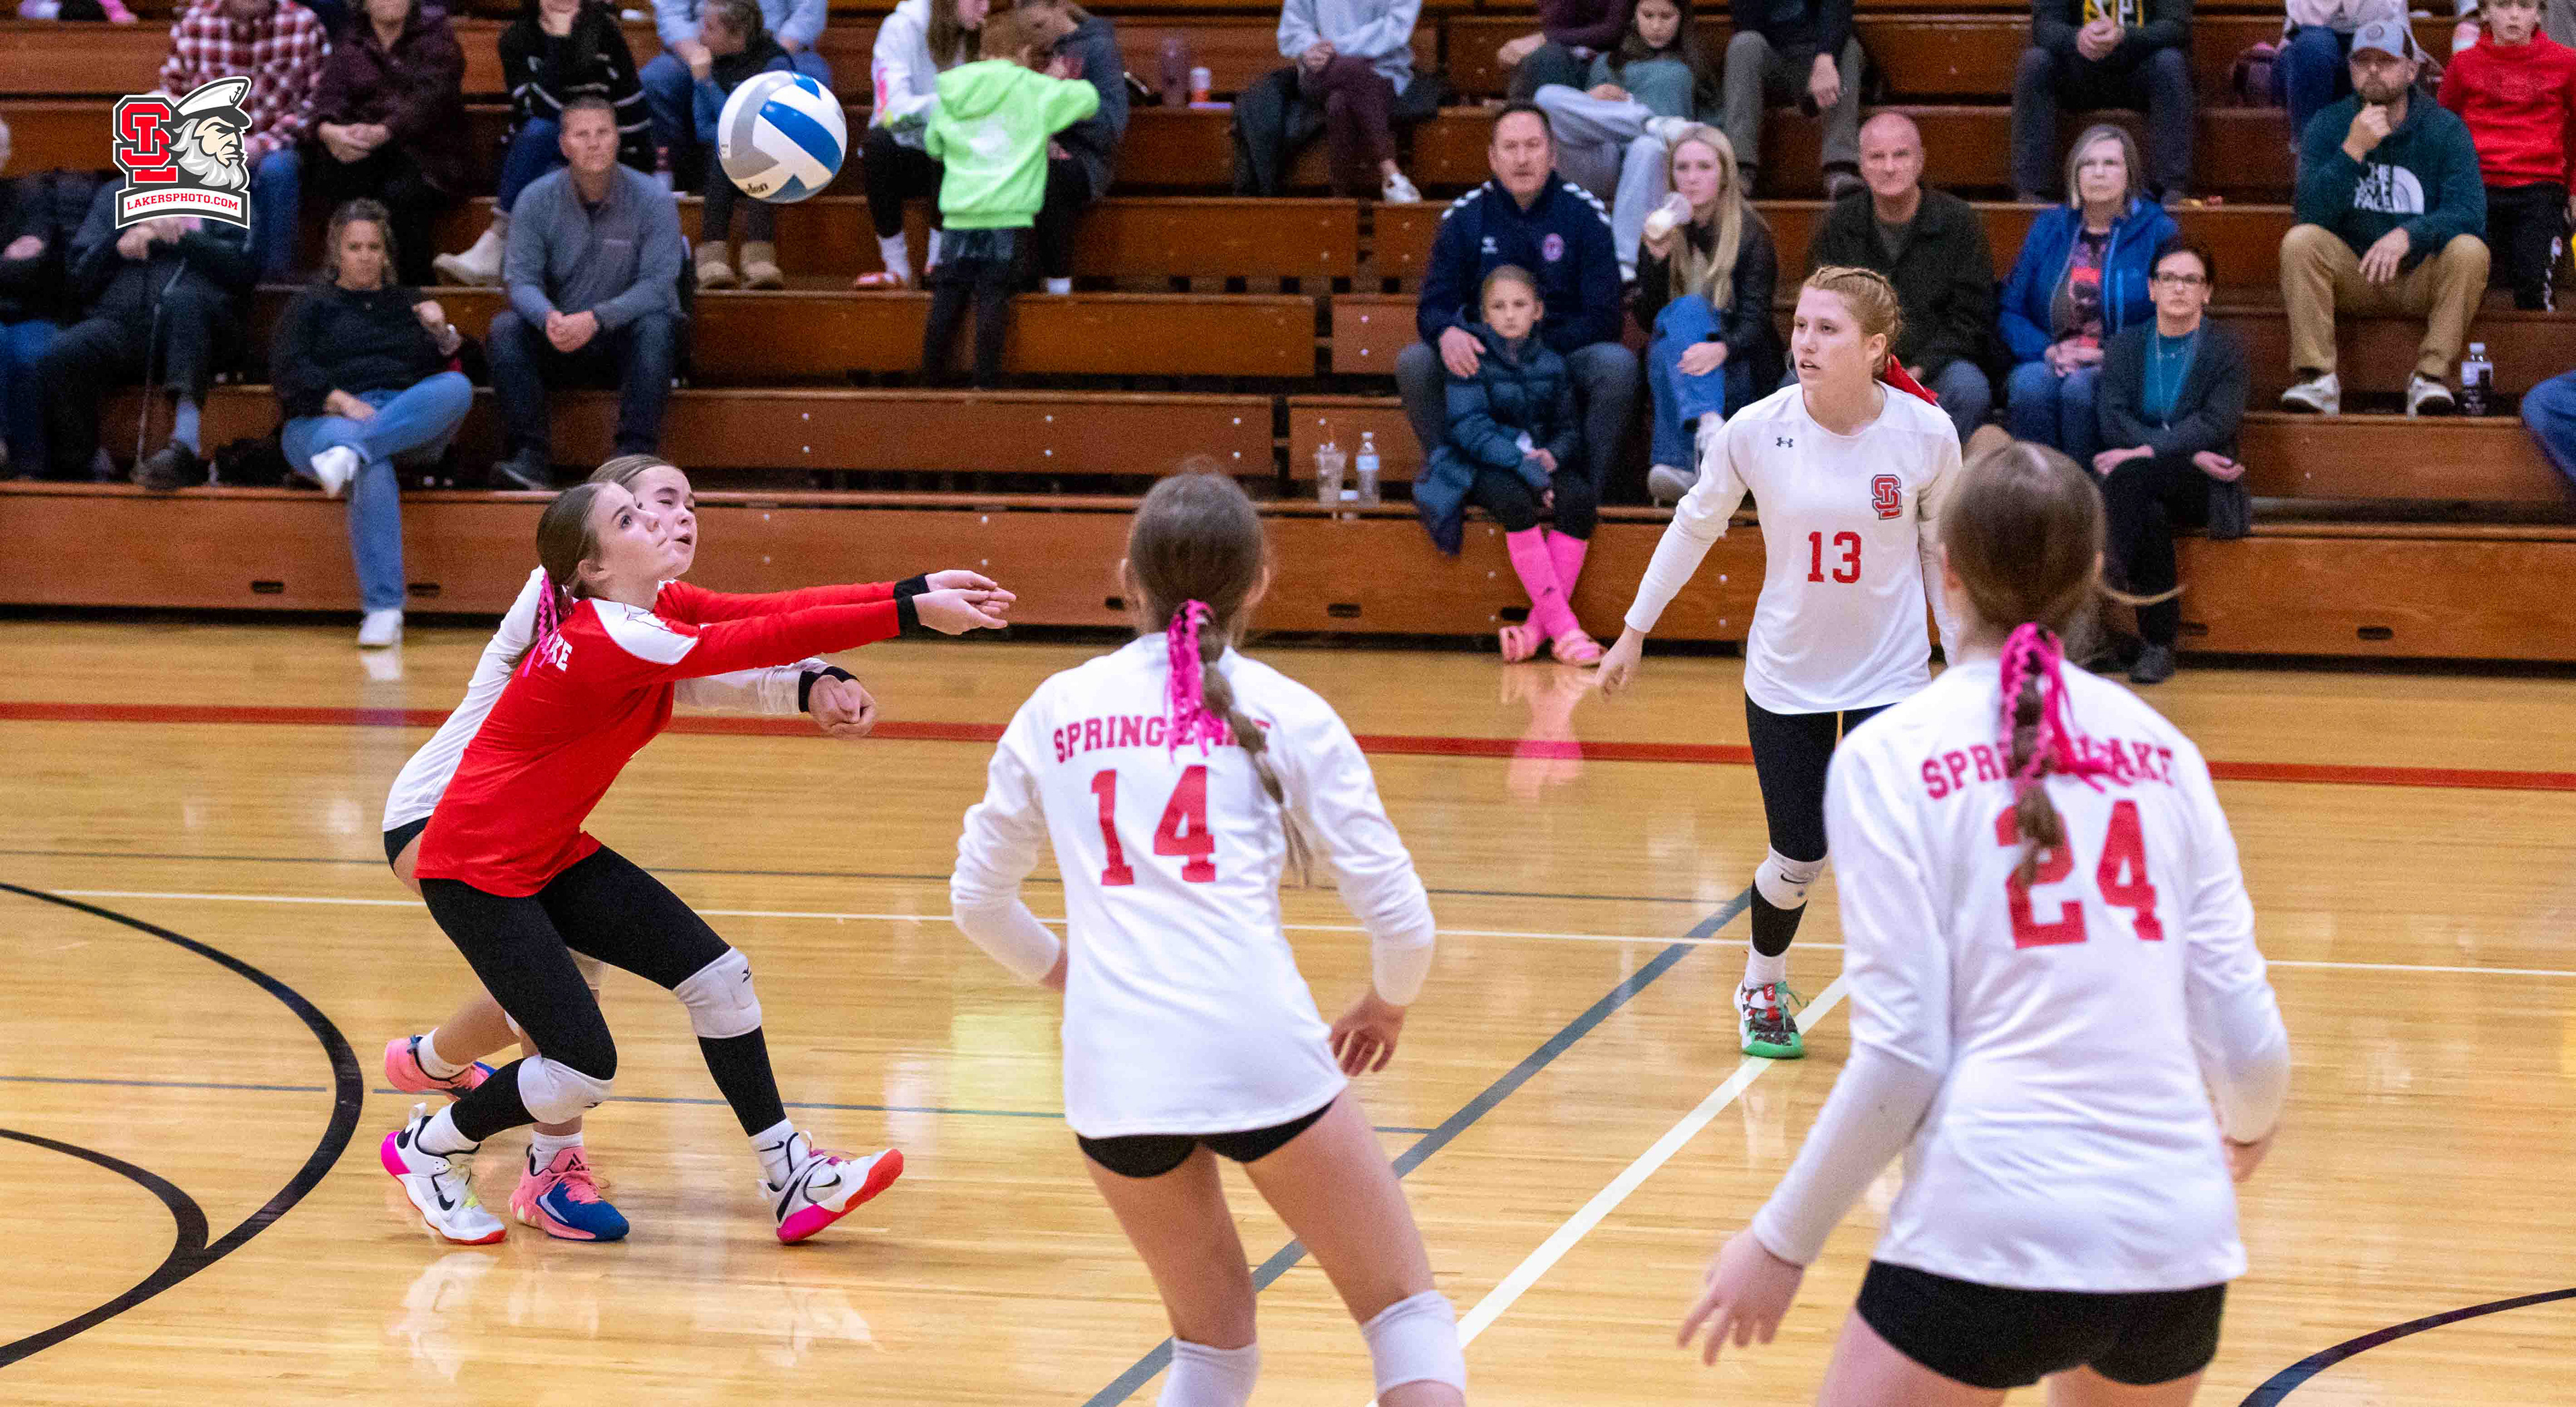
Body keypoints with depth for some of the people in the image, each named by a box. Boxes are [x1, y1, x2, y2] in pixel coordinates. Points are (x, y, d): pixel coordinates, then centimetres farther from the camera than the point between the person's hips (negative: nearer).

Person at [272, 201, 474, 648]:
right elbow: (287, 370, 4)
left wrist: (443, 334, -3)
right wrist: (342, 401, -12)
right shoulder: (311, 305, 21)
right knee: (374, 472, -40)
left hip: (411, 419, 3)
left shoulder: (409, 303, 29)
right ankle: (382, 610, -47)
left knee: (457, 389, -32)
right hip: (326, 420, -3)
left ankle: (351, 452, -47)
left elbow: (448, 367, 19)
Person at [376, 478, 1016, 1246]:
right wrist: (911, 611, -31)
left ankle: (793, 1181, 8)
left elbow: (768, 610, -9)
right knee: (583, 1070, -12)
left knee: (718, 975, 0)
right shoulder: (612, 638, -27)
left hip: (551, 854, 10)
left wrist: (914, 590, -17)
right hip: (475, 872, -10)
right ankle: (427, 1148, 14)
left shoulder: (654, 607, 1)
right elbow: (767, 638, -31)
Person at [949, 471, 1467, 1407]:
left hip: (1112, 1072, 3)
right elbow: (1398, 915, 4)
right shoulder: (1285, 711, 7)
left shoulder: (1057, 709, 15)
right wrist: (1387, 1005, 25)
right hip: (1260, 1048, -3)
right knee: (1405, 1311, 10)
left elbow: (977, 899, 23)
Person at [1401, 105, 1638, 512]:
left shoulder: (1584, 213, -3)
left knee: (1618, 364, -33)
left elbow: (1601, 317, -6)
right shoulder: (1465, 215, 1)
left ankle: (1586, 489, -18)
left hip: (1564, 357, -1)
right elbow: (1433, 305, -1)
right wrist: (1447, 333, -27)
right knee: (1414, 362, -25)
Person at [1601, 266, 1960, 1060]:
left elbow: (1942, 549, 1)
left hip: (1889, 676, -1)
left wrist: (1963, 662, 4)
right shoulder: (1755, 431, -15)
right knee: (1798, 861, 8)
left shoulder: (1926, 434, -15)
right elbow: (1695, 526, 3)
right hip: (1785, 675, 1)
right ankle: (1762, 989, 39)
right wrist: (1635, 631, 9)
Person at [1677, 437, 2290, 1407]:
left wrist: (1781, 1243, 4)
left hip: (1996, 1233, -4)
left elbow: (1899, 1054, -7)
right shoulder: (2159, 747, 10)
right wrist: (2250, 1126, 31)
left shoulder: (1893, 755, 0)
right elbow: (2243, 1031, 8)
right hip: (2178, 1238, 4)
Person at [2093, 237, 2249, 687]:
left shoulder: (2225, 347, 4)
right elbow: (2113, 420, -3)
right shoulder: (2125, 346, 12)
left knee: (2132, 473, -34)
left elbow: (2218, 422, -12)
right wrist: (2192, 455, -16)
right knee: (2151, 516, -34)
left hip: (2203, 486, -2)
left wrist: (2145, 451, -23)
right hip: (2147, 490, 2)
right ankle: (2159, 644, -30)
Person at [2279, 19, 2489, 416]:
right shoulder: (2328, 126, -1)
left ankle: (2432, 373, -25)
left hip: (2423, 278, -1)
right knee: (2299, 241, -26)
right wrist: (2354, 149, -24)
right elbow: (2310, 214, -13)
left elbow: (2469, 213, -17)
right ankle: (2316, 378, -28)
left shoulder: (2445, 129, -4)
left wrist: (2410, 235, -35)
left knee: (2469, 249, -29)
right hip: (2353, 275, 1)